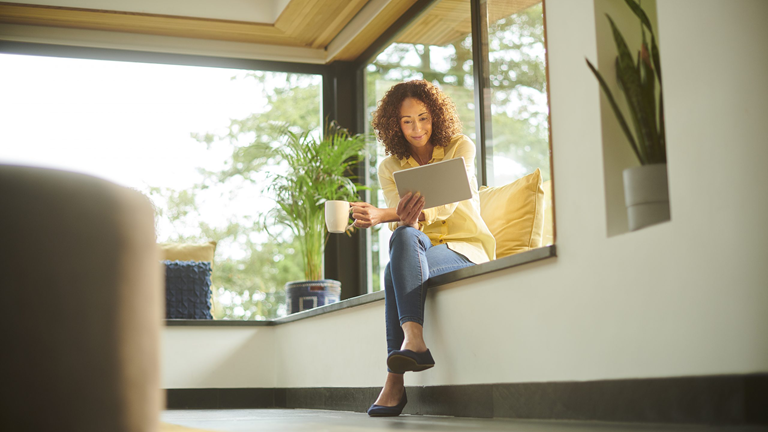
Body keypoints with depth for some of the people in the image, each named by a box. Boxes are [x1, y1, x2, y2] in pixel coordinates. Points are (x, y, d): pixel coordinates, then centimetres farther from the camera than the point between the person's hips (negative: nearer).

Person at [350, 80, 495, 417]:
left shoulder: (460, 148, 1)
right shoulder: (390, 167, 9)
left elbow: (446, 204, -16)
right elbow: (399, 220, -6)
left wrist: (381, 216, -33)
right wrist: (405, 219, -34)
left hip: (466, 250, -3)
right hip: (421, 251, 3)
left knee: (394, 271, -33)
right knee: (404, 236, -35)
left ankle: (395, 382, -43)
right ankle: (415, 343, -47)